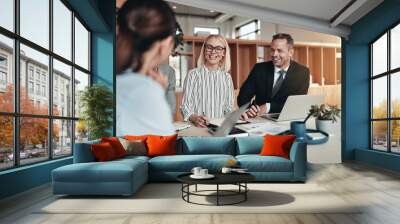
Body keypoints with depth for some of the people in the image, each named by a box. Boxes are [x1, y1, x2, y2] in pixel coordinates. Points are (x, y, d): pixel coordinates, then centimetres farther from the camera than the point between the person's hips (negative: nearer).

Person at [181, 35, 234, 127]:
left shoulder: (227, 77, 10)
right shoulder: (193, 74, 0)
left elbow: (228, 107, 14)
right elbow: (186, 106, -3)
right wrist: (195, 118, -22)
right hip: (197, 126, -2)